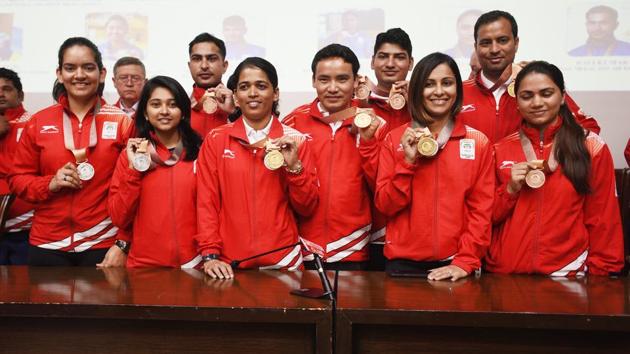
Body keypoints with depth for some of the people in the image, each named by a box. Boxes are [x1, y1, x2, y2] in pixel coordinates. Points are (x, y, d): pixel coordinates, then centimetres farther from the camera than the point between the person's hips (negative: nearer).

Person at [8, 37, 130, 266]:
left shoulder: (121, 121, -1)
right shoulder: (39, 122, 5)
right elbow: (17, 178, 9)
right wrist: (50, 183, -8)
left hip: (103, 246, -2)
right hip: (46, 246, 2)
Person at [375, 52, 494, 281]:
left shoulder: (478, 142, 1)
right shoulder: (395, 139, 2)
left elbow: (482, 210, -1)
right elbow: (385, 205, -2)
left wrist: (465, 261, -11)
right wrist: (408, 161, -14)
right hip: (403, 262, 0)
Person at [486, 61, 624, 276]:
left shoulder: (591, 148, -3)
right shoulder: (500, 150, 2)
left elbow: (602, 219, 0)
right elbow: (487, 216, 5)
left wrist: (599, 273, -3)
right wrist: (511, 189, -10)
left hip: (568, 275, -2)